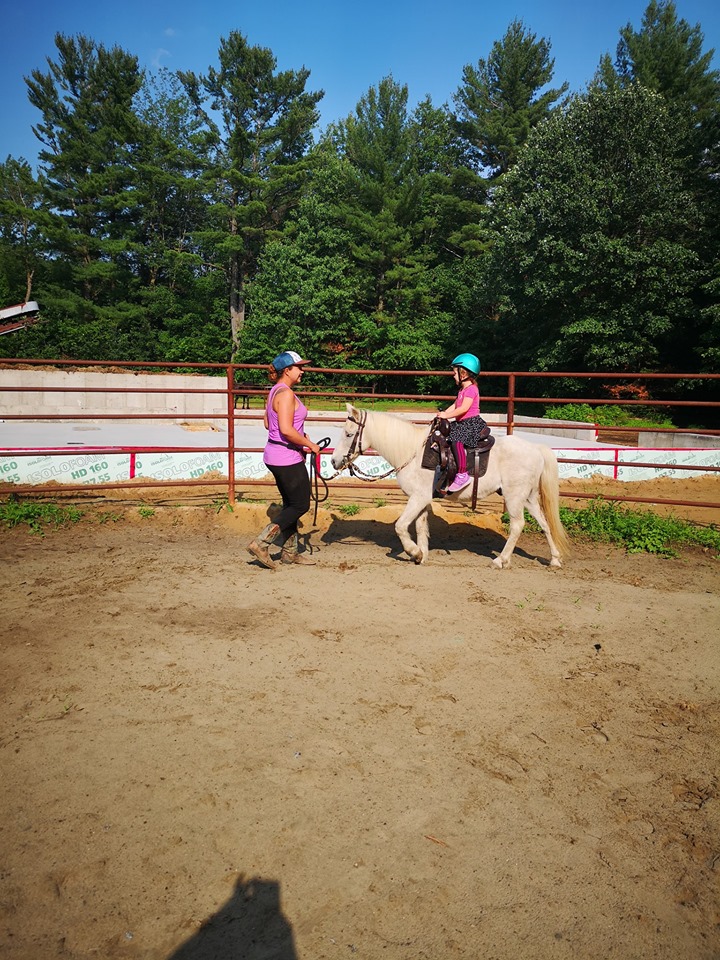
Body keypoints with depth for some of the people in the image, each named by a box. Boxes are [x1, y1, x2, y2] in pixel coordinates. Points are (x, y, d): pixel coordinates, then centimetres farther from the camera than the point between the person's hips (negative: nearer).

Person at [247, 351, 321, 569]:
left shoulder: (275, 391, 11)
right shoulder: (286, 394, -20)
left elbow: (268, 424, 20)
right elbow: (286, 430, -28)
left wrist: (301, 437, 16)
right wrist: (310, 444, -15)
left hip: (275, 455, 10)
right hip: (287, 458, -10)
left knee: (291, 504, 17)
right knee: (301, 505, 0)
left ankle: (290, 552, 25)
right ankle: (261, 543, -1)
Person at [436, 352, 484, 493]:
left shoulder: (471, 389, -13)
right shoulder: (463, 389, 21)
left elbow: (464, 408, -23)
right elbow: (455, 405, 19)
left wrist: (447, 415, -19)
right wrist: (443, 414, 6)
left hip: (472, 422, -11)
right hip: (462, 423, 11)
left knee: (456, 439, -30)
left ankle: (462, 474, -30)